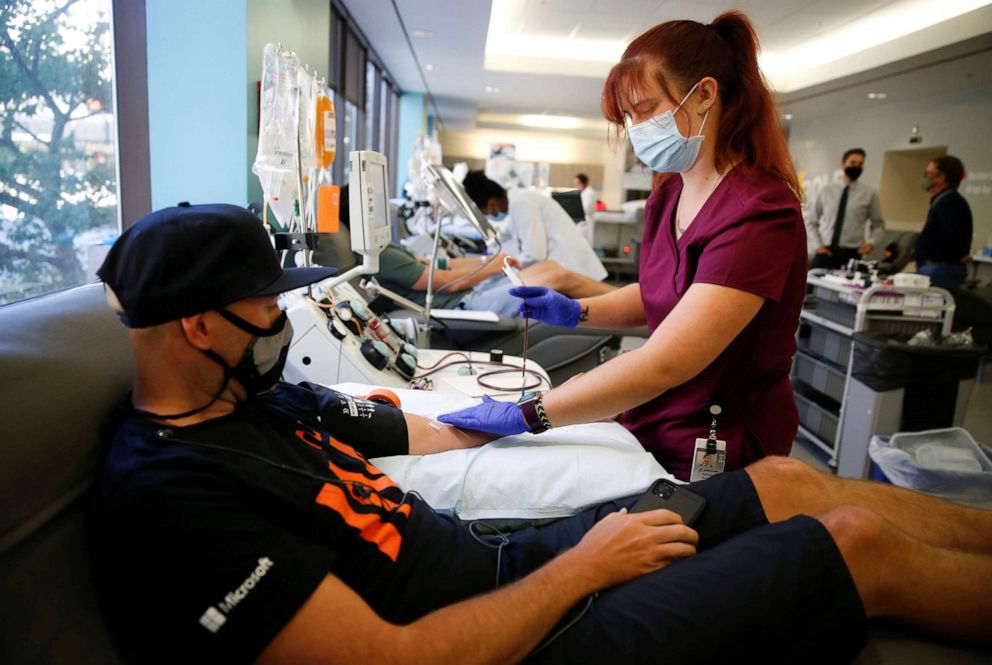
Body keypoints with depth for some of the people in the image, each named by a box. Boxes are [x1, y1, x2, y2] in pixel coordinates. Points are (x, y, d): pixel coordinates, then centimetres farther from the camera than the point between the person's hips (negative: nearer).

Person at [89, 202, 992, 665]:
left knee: (788, 483, 9)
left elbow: (437, 434, 12)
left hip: (503, 562, 8)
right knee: (863, 545, -5)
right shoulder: (164, 497, -22)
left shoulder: (265, 399, 5)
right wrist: (585, 567, -18)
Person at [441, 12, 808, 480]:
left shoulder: (759, 213, -25)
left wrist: (526, 415, -30)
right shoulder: (668, 195, 2)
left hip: (715, 461, -6)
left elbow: (664, 364, -32)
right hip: (651, 430, 7)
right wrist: (576, 311, -2)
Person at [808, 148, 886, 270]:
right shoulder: (827, 191, 10)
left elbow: (878, 226, 13)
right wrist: (818, 245, -2)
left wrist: (872, 243, -6)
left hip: (850, 255, -1)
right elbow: (812, 222, 12)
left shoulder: (869, 193, 7)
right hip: (825, 253, 1)